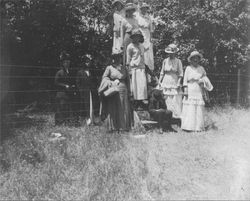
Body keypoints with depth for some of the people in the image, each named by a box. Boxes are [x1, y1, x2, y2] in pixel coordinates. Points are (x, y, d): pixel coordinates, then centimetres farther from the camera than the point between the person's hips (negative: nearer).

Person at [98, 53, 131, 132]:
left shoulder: (124, 68, 13)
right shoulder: (109, 68, 4)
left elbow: (127, 80, 15)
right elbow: (104, 77, 8)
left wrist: (128, 91, 12)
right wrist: (109, 81, -13)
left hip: (123, 90, 3)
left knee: (124, 109, 1)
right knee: (113, 110, -3)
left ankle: (124, 127, 7)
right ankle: (113, 127, 2)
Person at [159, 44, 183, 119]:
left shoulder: (178, 61, -1)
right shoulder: (165, 61, 7)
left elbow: (180, 74, -2)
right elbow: (162, 72, 13)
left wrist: (178, 83, -12)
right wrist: (160, 81, 4)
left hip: (175, 82, -3)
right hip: (166, 82, 3)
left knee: (176, 101, -6)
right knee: (167, 101, 3)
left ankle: (177, 116, -1)